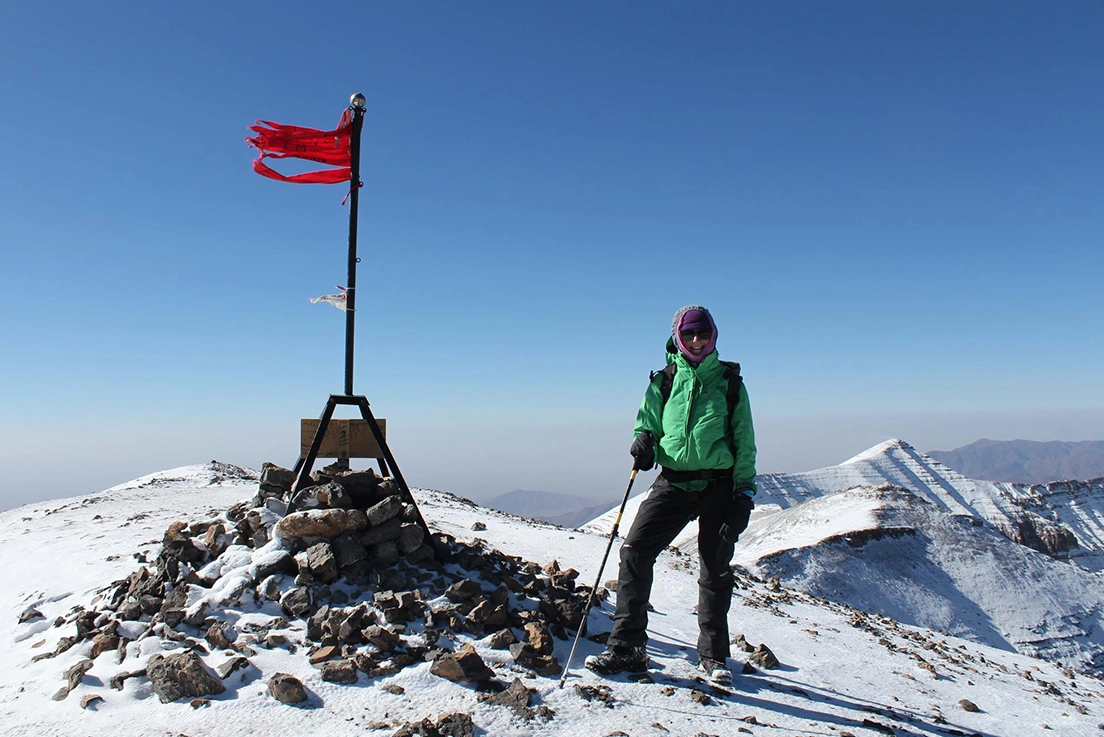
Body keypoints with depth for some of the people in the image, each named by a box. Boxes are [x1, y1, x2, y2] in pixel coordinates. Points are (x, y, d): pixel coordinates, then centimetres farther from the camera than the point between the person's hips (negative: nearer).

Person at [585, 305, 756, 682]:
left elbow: (744, 441, 6)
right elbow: (647, 421, 15)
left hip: (718, 484, -1)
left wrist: (745, 489, -2)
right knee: (635, 550, -11)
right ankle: (626, 647, -1)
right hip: (673, 481, 1)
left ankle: (713, 654, 23)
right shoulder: (664, 381, 9)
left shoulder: (729, 381, 6)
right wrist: (643, 440, -9)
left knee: (716, 568, 5)